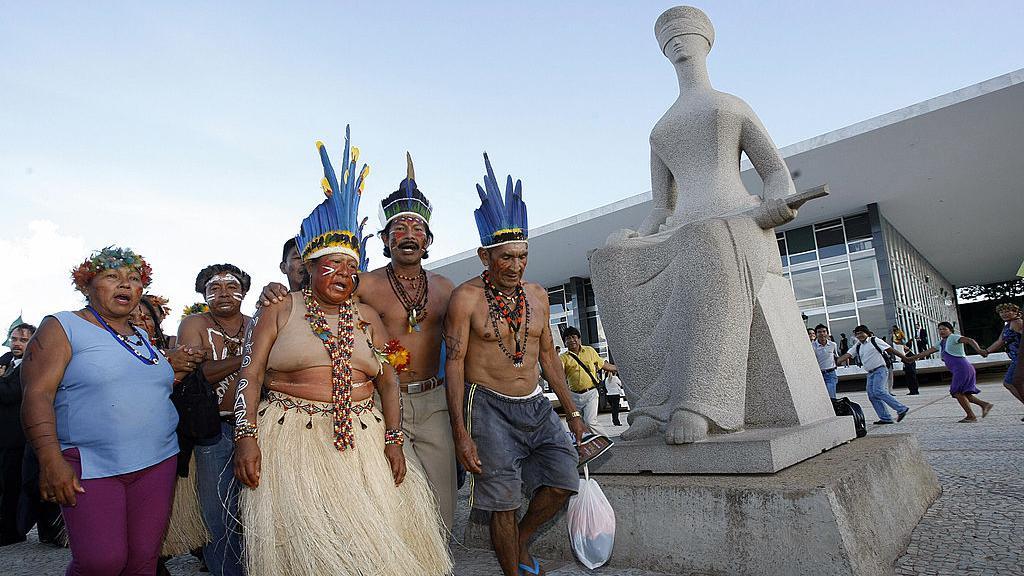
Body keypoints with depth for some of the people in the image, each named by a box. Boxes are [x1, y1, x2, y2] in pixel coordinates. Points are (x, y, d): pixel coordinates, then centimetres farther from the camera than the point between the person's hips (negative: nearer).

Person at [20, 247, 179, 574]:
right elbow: (37, 394, -10)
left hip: (157, 462, 5)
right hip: (91, 467, -5)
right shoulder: (62, 327, 0)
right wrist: (51, 459, -20)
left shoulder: (143, 337, 18)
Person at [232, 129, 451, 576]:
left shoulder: (366, 316, 10)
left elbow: (388, 382, 7)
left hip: (363, 441, 3)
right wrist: (245, 437, -11)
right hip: (291, 439, -2)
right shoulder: (279, 310, 3)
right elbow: (250, 375, -1)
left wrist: (394, 440, 0)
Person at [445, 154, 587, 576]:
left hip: (536, 406, 5)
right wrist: (460, 433, -14)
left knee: (563, 483, 0)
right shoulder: (467, 297, -9)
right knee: (503, 502, -1)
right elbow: (454, 364, -10)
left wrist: (572, 412, 14)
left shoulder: (537, 295, 7)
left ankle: (521, 541, 27)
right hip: (489, 407, -5)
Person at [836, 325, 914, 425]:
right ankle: (885, 418, 3)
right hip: (870, 373, 7)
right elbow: (847, 355, 9)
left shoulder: (875, 341, -1)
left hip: (880, 370, -7)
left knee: (878, 391, -22)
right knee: (872, 395, -1)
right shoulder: (857, 346, 16)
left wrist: (904, 357, -7)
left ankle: (902, 409, -14)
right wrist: (835, 362, -4)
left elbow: (891, 350, -3)